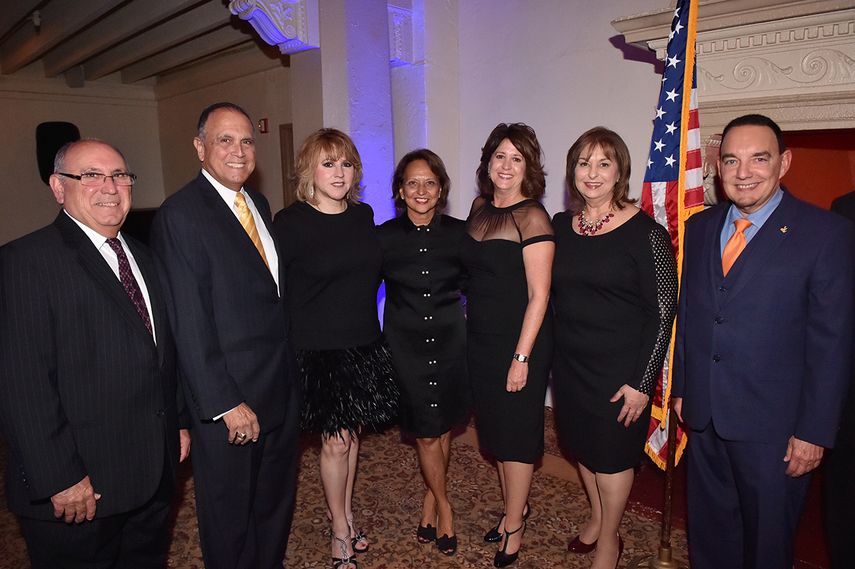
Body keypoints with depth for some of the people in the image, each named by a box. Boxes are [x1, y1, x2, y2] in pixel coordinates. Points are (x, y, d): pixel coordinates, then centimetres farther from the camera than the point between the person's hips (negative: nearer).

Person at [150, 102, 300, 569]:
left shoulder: (259, 204, 8)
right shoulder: (179, 215, -16)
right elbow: (189, 324, -19)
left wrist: (291, 369, 8)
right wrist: (226, 403, -19)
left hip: (282, 387, 8)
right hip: (230, 398, -7)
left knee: (276, 500, 24)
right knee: (230, 513, 15)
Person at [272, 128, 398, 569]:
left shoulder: (363, 215, 4)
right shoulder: (290, 222, -12)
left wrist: (365, 321, 14)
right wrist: (296, 334, -10)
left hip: (364, 345, 5)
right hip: (318, 350, -5)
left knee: (351, 434, 16)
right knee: (335, 441, 4)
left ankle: (346, 515, 37)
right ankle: (340, 530, 27)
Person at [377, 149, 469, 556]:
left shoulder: (459, 232, -3)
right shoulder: (384, 236, -5)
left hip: (450, 341, 1)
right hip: (405, 343, -1)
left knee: (442, 428, 13)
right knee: (426, 433, 4)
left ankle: (431, 498, 37)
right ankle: (443, 505, 28)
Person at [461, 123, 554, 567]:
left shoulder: (532, 218, -15)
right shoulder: (480, 208, 6)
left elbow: (538, 295, -17)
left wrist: (522, 357, -18)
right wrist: (472, 319, 9)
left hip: (518, 341, -7)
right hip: (480, 337, 7)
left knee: (516, 431, 7)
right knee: (494, 426, 18)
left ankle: (514, 523, 28)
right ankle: (516, 506, 39)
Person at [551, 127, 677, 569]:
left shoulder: (645, 232, -13)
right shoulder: (560, 226, 2)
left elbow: (663, 312, -13)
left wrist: (642, 382, -15)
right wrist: (548, 357, 6)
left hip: (619, 369, -5)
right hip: (570, 363, 5)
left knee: (612, 454, 10)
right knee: (581, 446, 19)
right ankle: (596, 517, 45)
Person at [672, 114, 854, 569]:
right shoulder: (700, 227, 5)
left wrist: (814, 431, -11)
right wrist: (681, 387, 9)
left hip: (773, 422, -4)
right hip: (703, 414, 4)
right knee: (708, 529, 21)